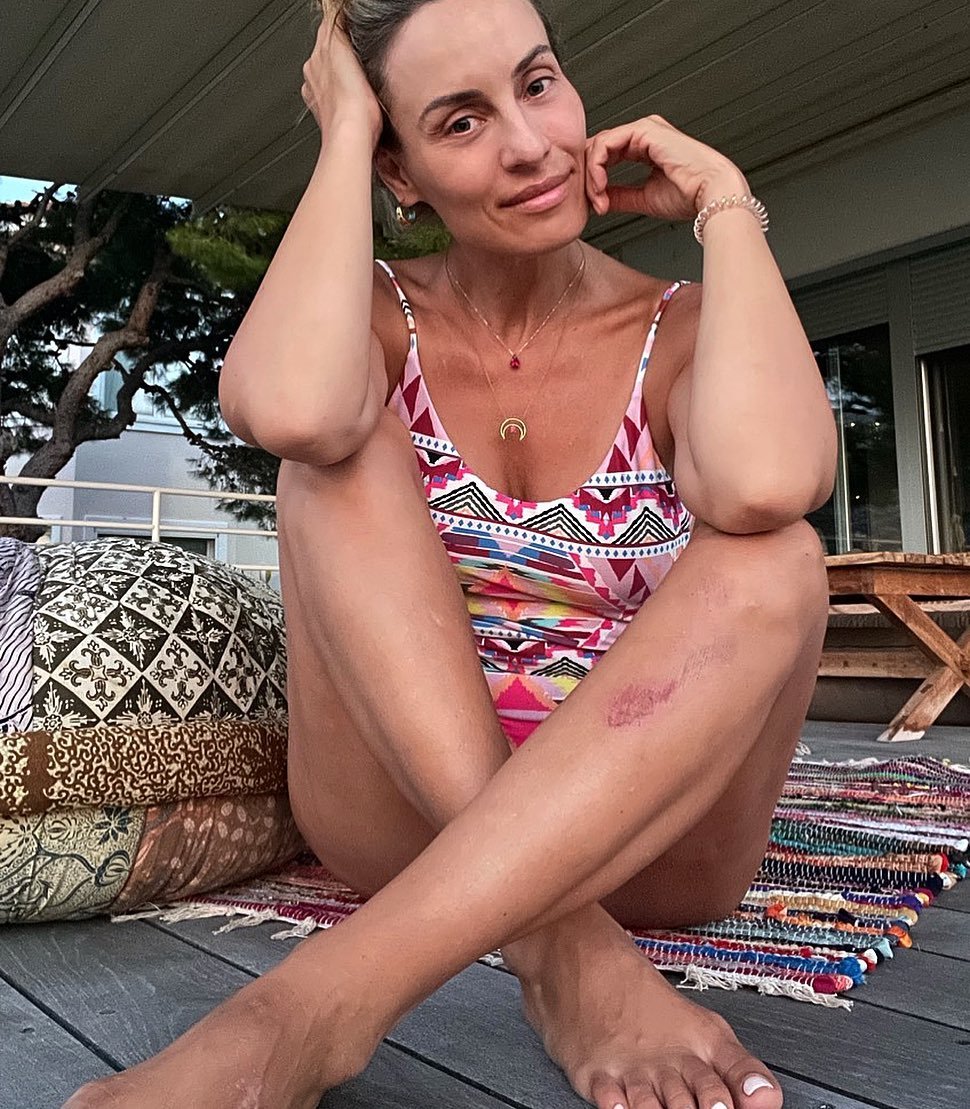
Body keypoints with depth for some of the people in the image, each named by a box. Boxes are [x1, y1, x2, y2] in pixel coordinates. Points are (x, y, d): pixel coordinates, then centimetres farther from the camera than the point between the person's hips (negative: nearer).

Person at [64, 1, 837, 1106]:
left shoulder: (681, 331, -3)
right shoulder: (383, 316, -1)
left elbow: (764, 484, -31)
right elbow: (286, 411, -30)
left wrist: (726, 202, -16)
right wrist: (343, 130, -15)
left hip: (648, 826, 0)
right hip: (403, 810, 1)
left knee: (772, 562, -29)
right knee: (345, 452, -20)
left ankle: (323, 997, -36)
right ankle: (567, 956, -28)